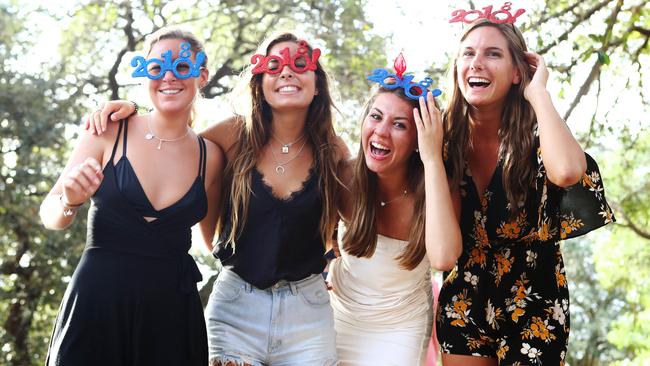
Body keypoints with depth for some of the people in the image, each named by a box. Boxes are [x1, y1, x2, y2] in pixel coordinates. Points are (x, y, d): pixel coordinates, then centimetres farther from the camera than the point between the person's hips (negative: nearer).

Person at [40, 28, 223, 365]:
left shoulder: (210, 156, 3)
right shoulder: (110, 132, -3)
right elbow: (50, 216, 1)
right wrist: (70, 203, -19)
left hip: (173, 310, 2)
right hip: (97, 301, -2)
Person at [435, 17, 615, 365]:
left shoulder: (536, 135, -14)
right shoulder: (446, 136, -7)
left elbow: (567, 171, -40)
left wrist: (537, 92, -27)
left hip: (532, 309, -3)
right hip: (462, 306, 3)